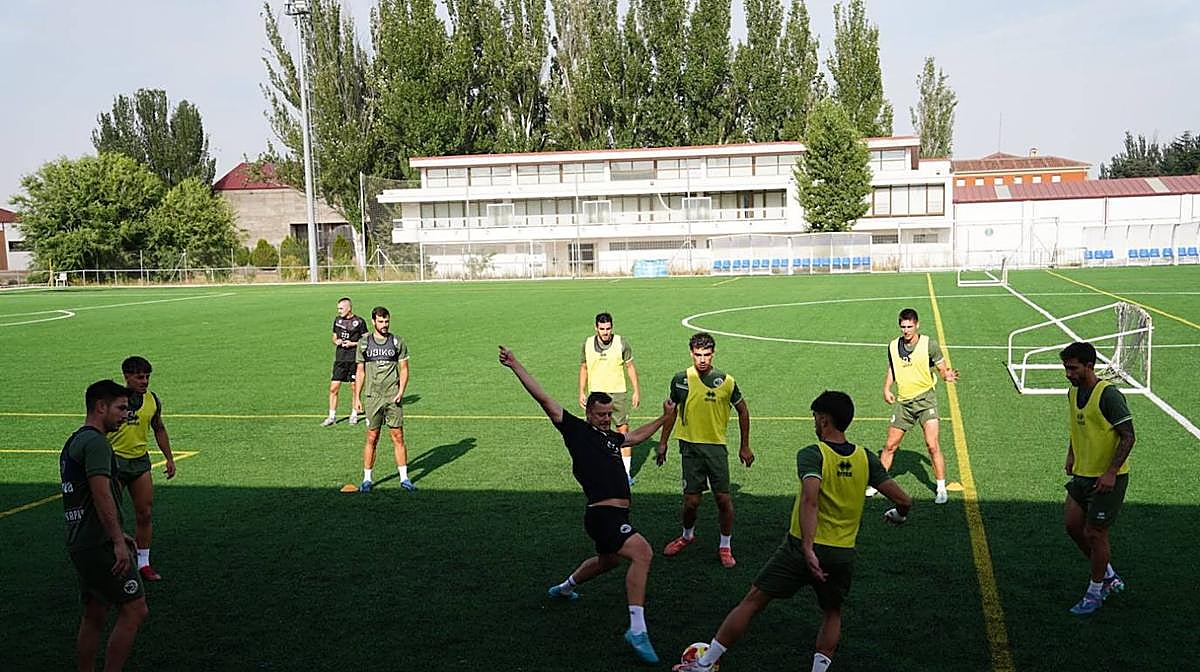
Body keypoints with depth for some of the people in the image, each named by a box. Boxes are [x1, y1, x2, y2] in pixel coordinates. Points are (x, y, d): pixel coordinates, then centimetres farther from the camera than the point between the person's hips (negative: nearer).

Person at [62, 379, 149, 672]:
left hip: (80, 545, 10)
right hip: (100, 546, -10)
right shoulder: (95, 442, -13)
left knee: (94, 617, 15)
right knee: (134, 611, -6)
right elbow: (102, 495, -23)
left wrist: (117, 534, 27)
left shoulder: (73, 442, 19)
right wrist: (118, 541, -24)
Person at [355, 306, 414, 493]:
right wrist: (357, 397, 5)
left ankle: (404, 478, 8)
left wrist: (401, 392, -8)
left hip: (393, 397, 0)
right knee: (371, 438, 2)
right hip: (373, 397, 0)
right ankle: (367, 479, 12)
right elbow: (360, 371, 10)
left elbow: (404, 369, 5)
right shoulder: (364, 343, 6)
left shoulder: (397, 342, 4)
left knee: (398, 437, 1)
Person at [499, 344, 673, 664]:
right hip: (602, 515, -10)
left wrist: (664, 417, 40)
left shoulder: (611, 437, 17)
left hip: (616, 516, 10)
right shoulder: (577, 430, -3)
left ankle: (564, 587, 57)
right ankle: (637, 630, -27)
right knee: (643, 552, -28)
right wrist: (516, 366, -11)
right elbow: (544, 399, -7)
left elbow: (636, 436, 38)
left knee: (607, 561, 31)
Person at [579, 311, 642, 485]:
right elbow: (583, 368, 12)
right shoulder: (588, 344, 1)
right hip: (595, 394, 2)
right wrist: (581, 393, 9)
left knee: (623, 431, -3)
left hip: (618, 393, -1)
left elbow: (630, 366, 4)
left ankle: (626, 472, 4)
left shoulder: (621, 343, -5)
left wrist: (637, 391, 1)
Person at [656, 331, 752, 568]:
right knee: (692, 500, 1)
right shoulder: (681, 380, -2)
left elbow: (742, 410, 9)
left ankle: (725, 546, 17)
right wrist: (663, 443, 11)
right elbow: (672, 411, 12)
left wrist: (744, 447, 10)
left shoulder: (726, 381, -4)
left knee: (724, 499, -1)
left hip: (717, 445, 0)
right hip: (690, 446, 0)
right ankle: (687, 535, 30)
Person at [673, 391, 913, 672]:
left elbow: (810, 499, -30)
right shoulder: (866, 458, 1)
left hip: (803, 548, -3)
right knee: (832, 613, 27)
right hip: (843, 554, 3)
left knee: (752, 601, 7)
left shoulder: (812, 454, -12)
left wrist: (808, 548, -34)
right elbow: (904, 500, 1)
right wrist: (898, 514, 24)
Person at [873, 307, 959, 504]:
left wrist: (947, 375, -24)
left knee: (932, 445, -13)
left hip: (925, 398, -3)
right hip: (902, 401, 4)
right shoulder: (893, 347, 3)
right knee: (890, 446, 8)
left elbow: (942, 368, -1)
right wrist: (886, 388, 5)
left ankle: (941, 488, 0)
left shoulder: (929, 344, -8)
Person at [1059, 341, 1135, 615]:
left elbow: (1128, 436, -19)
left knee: (1094, 534, 0)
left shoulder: (1109, 395, -20)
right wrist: (1071, 456, 13)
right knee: (1073, 526, 11)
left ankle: (1095, 593, 18)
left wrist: (1111, 473, -22)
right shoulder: (1073, 392, 5)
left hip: (1107, 479, -8)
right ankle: (1109, 577, 30)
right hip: (1083, 474, 8)